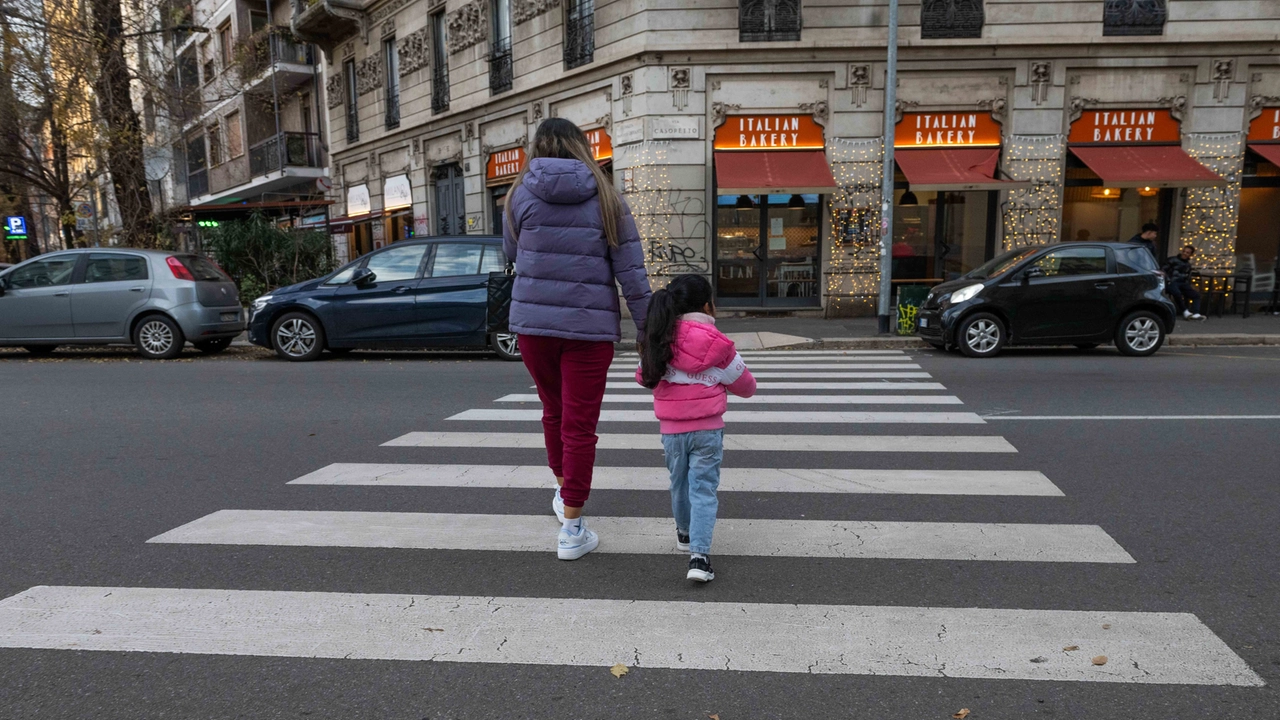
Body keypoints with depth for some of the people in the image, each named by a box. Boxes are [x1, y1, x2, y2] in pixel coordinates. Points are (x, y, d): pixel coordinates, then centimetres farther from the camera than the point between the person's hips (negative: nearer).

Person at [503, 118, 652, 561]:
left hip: (533, 322, 2)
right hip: (590, 326, -2)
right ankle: (571, 530, 9)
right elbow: (631, 271, -4)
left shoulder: (521, 194, 0)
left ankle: (563, 491, 41)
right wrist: (646, 327, 0)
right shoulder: (606, 199, -1)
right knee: (580, 425, 3)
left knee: (554, 411, 22)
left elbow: (511, 253, 13)